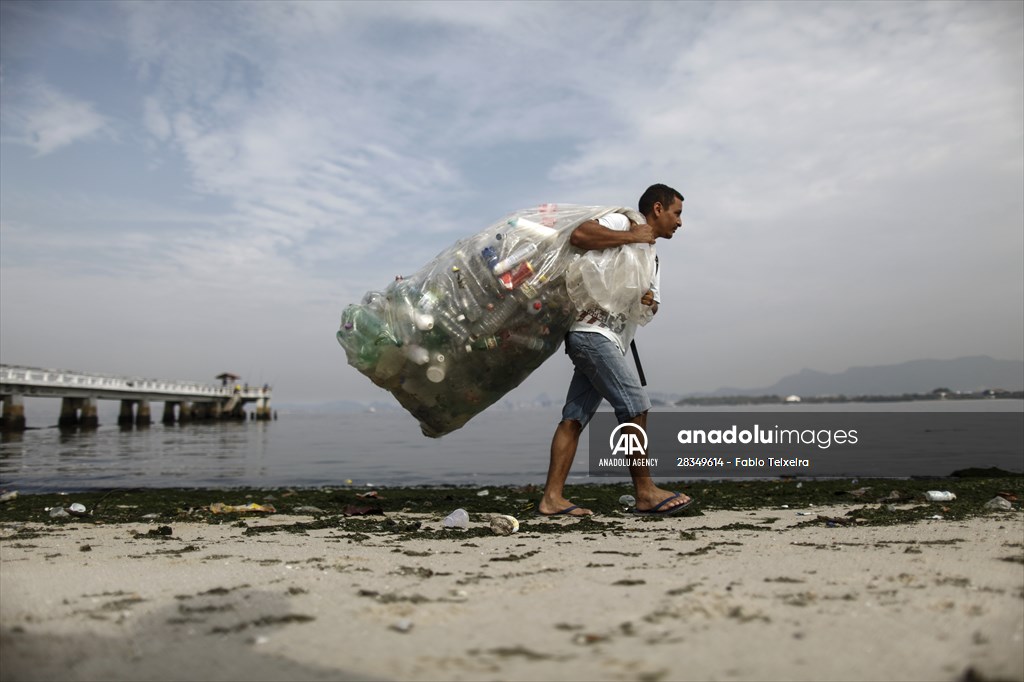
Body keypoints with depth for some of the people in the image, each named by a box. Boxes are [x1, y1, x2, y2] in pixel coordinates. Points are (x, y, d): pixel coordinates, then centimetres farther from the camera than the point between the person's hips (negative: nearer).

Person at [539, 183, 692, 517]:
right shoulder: (621, 222, -1)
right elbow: (579, 235, -18)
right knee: (635, 407, -11)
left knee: (574, 417, 2)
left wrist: (649, 301, 1)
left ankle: (552, 497, 1)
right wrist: (631, 237, -15)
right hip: (592, 332, -9)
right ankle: (645, 493, -4)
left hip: (607, 342, 9)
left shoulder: (651, 258, 28)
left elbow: (653, 305, 25)